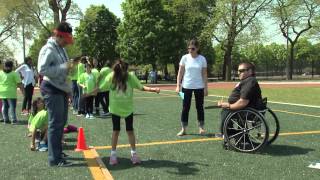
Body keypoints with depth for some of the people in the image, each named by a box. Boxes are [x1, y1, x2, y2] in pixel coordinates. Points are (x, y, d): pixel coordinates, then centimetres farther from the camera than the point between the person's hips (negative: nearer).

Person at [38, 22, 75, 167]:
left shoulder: (61, 49, 14)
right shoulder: (48, 49, -15)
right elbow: (42, 70, -24)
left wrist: (69, 67, 8)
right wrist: (64, 67, -26)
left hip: (62, 89, 10)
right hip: (52, 89, -10)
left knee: (61, 122, 16)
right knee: (55, 123, -7)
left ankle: (57, 151, 30)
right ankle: (54, 159, 0)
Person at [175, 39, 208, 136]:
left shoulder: (202, 59, -3)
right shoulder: (185, 57, -3)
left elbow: (204, 74, 1)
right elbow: (180, 73, -1)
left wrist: (206, 88, -1)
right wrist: (178, 86, -8)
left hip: (199, 87, 0)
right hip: (186, 86, 0)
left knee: (199, 107, 7)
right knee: (185, 108, 3)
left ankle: (201, 127, 18)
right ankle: (183, 129, 10)